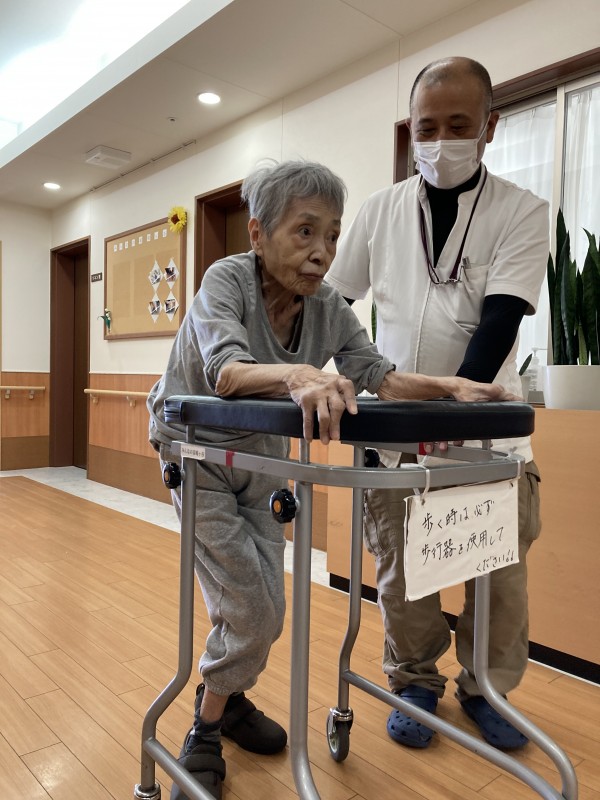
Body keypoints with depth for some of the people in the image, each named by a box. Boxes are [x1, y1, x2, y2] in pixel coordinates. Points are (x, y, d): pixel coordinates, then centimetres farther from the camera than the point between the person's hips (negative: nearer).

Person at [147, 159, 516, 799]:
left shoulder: (328, 307, -11)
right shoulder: (226, 280, -25)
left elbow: (378, 376, -12)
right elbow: (226, 370, -42)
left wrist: (451, 386, -27)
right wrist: (297, 375, -61)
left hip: (260, 453, 5)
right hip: (197, 449, -5)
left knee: (263, 606, 9)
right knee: (251, 606, -9)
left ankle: (223, 698, 38)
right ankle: (206, 733, 18)